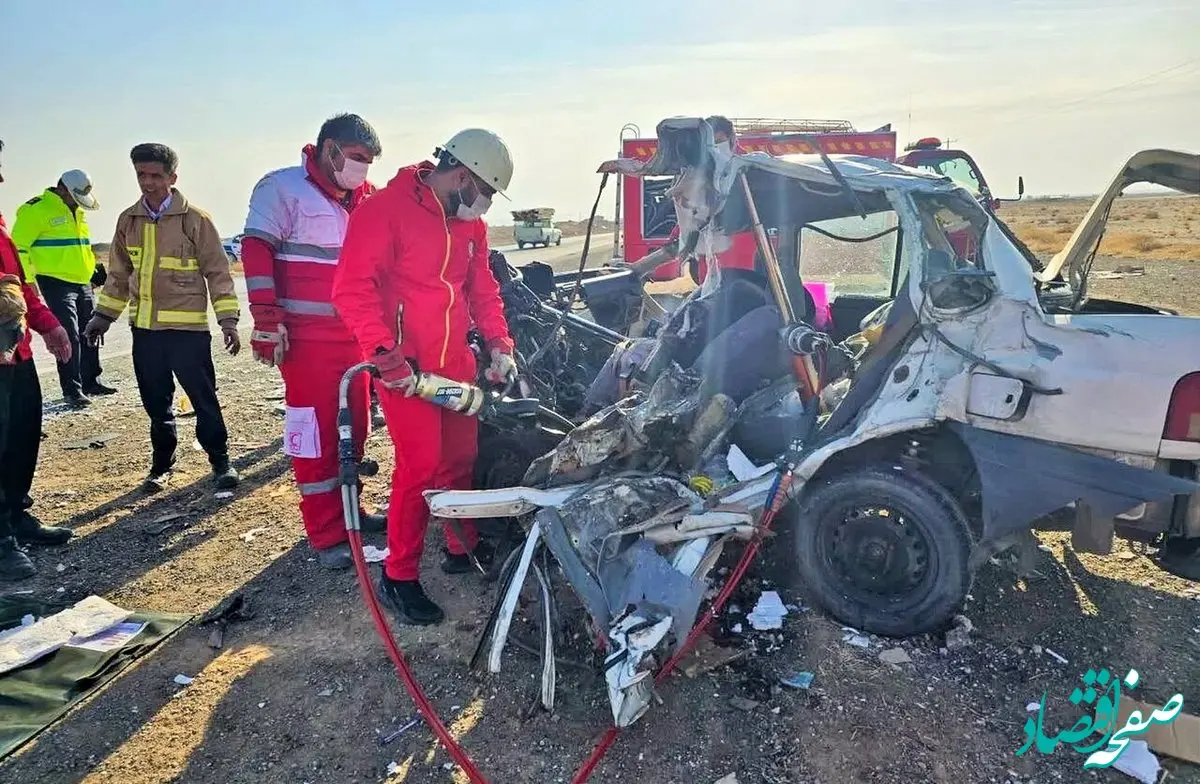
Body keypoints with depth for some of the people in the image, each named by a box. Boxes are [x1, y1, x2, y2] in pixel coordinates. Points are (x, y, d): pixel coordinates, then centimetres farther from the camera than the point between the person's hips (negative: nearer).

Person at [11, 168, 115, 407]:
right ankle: (72, 390, -3)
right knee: (69, 336, -10)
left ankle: (91, 382, 24)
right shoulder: (36, 209, -12)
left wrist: (95, 267, 20)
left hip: (83, 283, 8)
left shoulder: (76, 212, 15)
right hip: (56, 284, -8)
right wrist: (27, 280, -16)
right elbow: (19, 247, -13)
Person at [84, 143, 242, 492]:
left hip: (188, 327, -5)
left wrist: (228, 319, -11)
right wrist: (103, 315, 15)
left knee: (203, 398, 1)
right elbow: (119, 274, 17)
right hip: (144, 327, 5)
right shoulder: (128, 220, 8)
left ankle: (220, 460, 15)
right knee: (156, 402, 13)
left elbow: (217, 270, -6)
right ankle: (162, 463, 26)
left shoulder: (194, 219, -7)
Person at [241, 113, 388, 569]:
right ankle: (326, 535, 3)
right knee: (316, 433, -5)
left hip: (355, 336, 8)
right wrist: (267, 321, -18)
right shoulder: (282, 188, -5)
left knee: (353, 428, 15)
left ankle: (347, 510, 31)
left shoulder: (365, 198, 16)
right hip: (308, 339, -7)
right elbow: (256, 252, -13)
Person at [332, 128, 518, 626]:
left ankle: (463, 547, 34)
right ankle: (398, 577, 6)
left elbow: (483, 287, 21)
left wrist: (499, 343, 7)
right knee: (420, 467, -10)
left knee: (461, 457, 14)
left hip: (456, 361, 8)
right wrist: (387, 356, -25)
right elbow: (352, 288, -19)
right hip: (405, 368, -7)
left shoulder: (470, 224, 12)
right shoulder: (385, 210, -13)